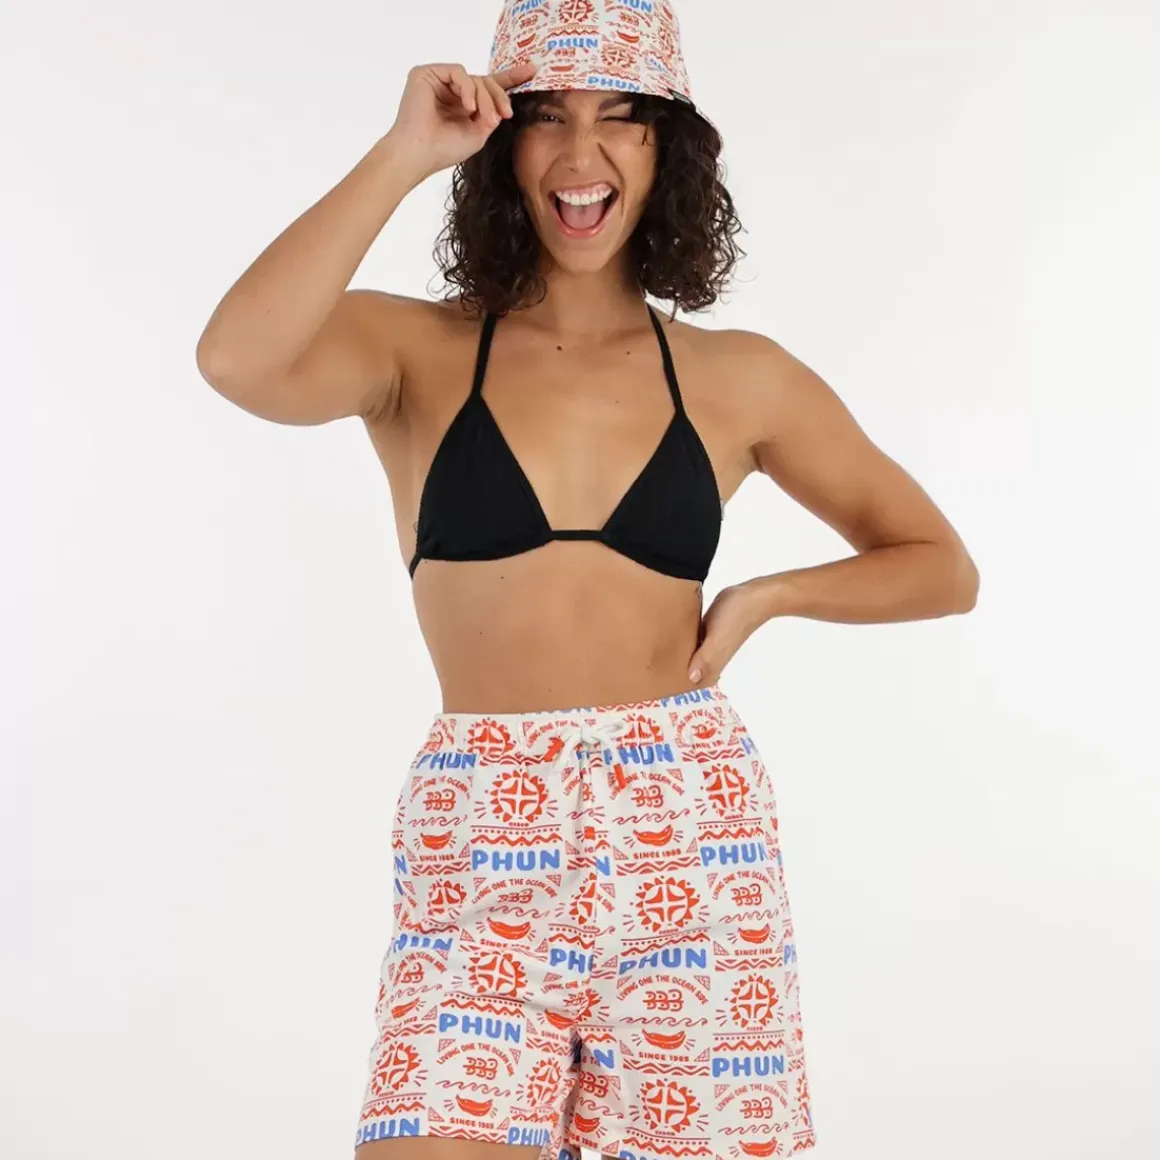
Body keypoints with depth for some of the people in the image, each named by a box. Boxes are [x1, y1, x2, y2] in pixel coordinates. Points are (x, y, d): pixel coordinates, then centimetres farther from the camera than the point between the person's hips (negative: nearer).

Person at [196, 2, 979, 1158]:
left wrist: (766, 596, 0)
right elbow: (237, 360, -21)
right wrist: (404, 153, -13)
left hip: (689, 834, 2)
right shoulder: (417, 349, 2)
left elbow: (942, 566, 16)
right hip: (478, 847, -1)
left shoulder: (739, 379, 7)